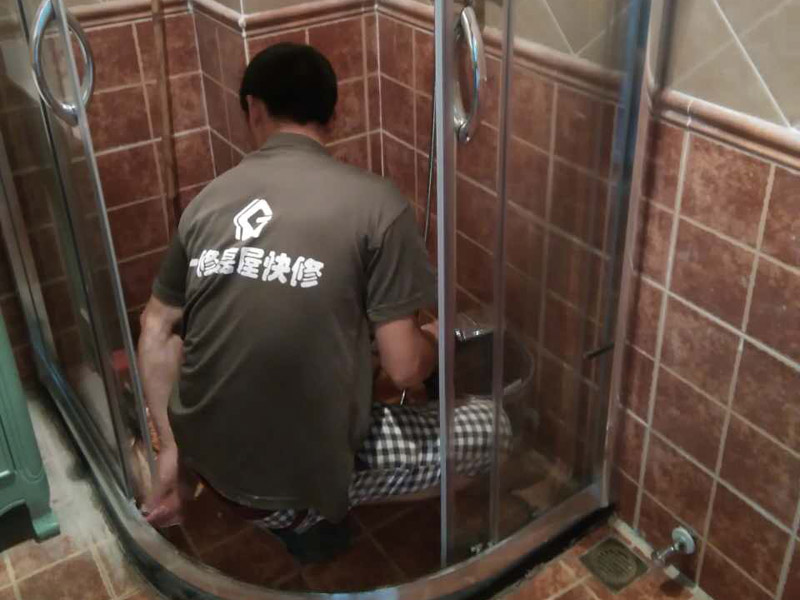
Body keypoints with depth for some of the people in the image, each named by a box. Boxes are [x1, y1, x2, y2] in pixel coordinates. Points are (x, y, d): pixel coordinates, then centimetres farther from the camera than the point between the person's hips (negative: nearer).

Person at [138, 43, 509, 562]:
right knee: (485, 428, 13)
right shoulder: (376, 203, -13)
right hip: (301, 471, -6)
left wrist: (171, 452, 11)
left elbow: (157, 330, 5)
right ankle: (299, 512, 5)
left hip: (205, 455, 6)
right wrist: (438, 341, 10)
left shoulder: (210, 198, 1)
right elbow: (405, 367, -13)